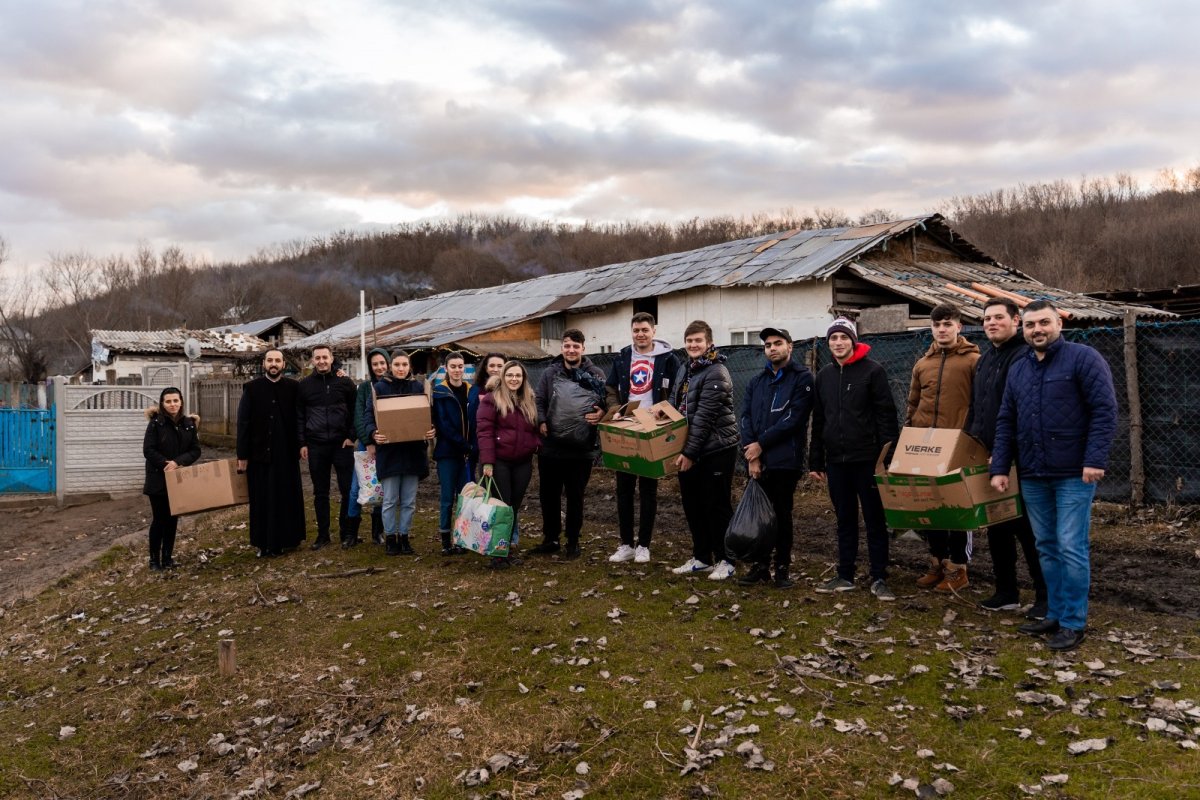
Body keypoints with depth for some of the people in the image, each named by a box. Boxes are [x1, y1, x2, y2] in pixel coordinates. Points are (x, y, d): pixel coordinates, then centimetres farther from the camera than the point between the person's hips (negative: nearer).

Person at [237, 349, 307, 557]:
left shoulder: (293, 387, 2)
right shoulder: (251, 388, 1)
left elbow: (300, 418, 1)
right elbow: (243, 422, -1)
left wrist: (301, 444, -9)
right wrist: (242, 455, -4)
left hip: (286, 454, 0)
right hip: (260, 453, 0)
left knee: (287, 497, 5)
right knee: (262, 499, 5)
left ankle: (285, 539, 17)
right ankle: (264, 543, 13)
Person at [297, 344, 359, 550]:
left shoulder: (345, 382, 3)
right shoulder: (305, 385, 7)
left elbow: (354, 412, 4)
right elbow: (299, 416, 9)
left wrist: (351, 436, -5)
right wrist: (302, 443, 3)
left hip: (342, 444, -2)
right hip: (316, 446, 2)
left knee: (348, 490, -1)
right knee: (320, 493, 8)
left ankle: (348, 533, 9)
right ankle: (322, 534, 17)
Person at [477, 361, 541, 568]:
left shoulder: (530, 401, 14)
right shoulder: (491, 399, -5)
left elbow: (534, 429, 21)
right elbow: (485, 431, -11)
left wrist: (537, 446, 2)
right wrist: (487, 461, -17)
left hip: (523, 463, 5)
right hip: (499, 462, -5)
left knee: (515, 506, 9)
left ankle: (509, 547, 19)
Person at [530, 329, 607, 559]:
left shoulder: (596, 374, 1)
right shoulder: (550, 373, 3)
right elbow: (538, 401, 6)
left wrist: (602, 413, -15)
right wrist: (541, 422, -11)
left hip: (582, 449, -1)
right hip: (551, 447, 1)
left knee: (575, 497, 10)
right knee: (548, 495, 11)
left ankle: (573, 541, 23)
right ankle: (550, 539, 26)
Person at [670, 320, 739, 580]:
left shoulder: (716, 373, -15)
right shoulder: (684, 370, 12)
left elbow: (704, 417, -20)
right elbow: (676, 407, 19)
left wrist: (690, 452, -21)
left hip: (717, 450, -8)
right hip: (689, 451, 8)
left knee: (717, 506, 1)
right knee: (693, 505, 13)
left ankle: (724, 560, 13)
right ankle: (701, 557, 26)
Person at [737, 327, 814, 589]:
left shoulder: (802, 378, -2)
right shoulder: (756, 381, 14)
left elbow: (793, 418, -13)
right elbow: (745, 417, 5)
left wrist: (761, 444, -13)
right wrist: (751, 456, -9)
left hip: (785, 460, -4)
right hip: (757, 461, 4)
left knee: (782, 515, 4)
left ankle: (782, 568, 15)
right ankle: (761, 566, 19)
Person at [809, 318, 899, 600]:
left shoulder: (872, 370, -4)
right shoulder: (824, 375, 11)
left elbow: (887, 415, -7)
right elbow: (818, 421, 14)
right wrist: (816, 461, 12)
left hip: (867, 459, -5)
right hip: (836, 460, 5)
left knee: (875, 520, 3)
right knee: (845, 520, 12)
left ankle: (879, 579, 10)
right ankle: (845, 575, 20)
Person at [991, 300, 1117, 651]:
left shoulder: (1083, 359, -5)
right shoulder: (1017, 371, 13)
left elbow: (1105, 410, -12)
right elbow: (1005, 422, 13)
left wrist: (1095, 459, -20)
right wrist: (999, 468, 6)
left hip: (1074, 474, -6)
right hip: (1032, 476, 6)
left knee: (1071, 549, -3)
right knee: (1046, 548, 12)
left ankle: (1074, 622, 8)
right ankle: (1055, 615, 23)